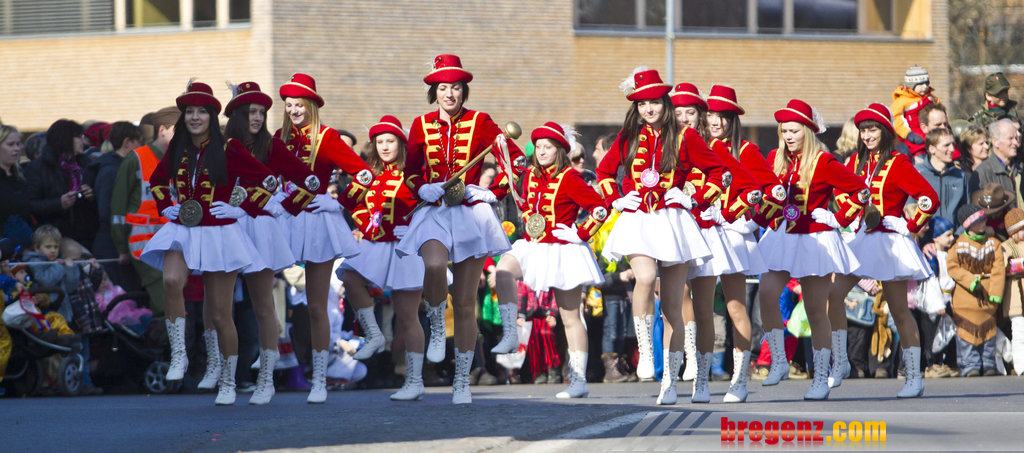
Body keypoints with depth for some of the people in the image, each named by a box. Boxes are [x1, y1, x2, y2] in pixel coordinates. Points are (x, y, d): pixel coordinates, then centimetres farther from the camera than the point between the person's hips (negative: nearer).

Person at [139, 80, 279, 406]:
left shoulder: (228, 150, -5)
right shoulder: (177, 150, 7)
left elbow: (268, 180, -2)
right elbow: (157, 180, 27)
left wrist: (242, 210, -6)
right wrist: (166, 207, 11)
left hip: (219, 235, -3)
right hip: (183, 232, 3)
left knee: (220, 314, 3)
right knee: (171, 281, -30)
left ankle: (228, 382, 19)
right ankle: (178, 355, -19)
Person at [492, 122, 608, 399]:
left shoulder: (569, 179, -13)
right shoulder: (532, 175, 7)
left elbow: (601, 209, -16)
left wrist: (580, 235, -15)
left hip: (562, 252, -6)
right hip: (532, 247, 6)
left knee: (570, 318, 1)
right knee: (503, 270, -26)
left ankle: (579, 380, 7)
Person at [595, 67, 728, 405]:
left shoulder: (684, 138, 2)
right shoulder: (629, 137, 9)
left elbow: (717, 169, 8)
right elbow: (604, 170, 22)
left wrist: (698, 200, -1)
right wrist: (615, 200, 9)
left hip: (673, 222, 0)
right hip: (637, 223, 0)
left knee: (672, 308, 3)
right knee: (645, 278, -31)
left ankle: (669, 383, 10)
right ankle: (645, 352, -20)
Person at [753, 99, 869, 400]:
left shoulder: (823, 164, -8)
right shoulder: (774, 159, 7)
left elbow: (860, 189, -8)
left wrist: (839, 219, -9)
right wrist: (763, 216, 10)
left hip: (814, 241, -4)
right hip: (780, 239, 4)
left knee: (815, 311, 2)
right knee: (766, 295, -17)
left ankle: (821, 378, 10)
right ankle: (778, 361, -5)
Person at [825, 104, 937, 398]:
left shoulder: (898, 164, -10)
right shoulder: (857, 161, 8)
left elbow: (930, 199, -14)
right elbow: (841, 188, 24)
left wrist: (910, 226, -11)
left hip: (888, 242, -6)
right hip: (861, 239, 6)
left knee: (899, 310, -1)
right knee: (832, 295, -6)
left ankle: (914, 378, 6)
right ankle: (839, 364, 4)